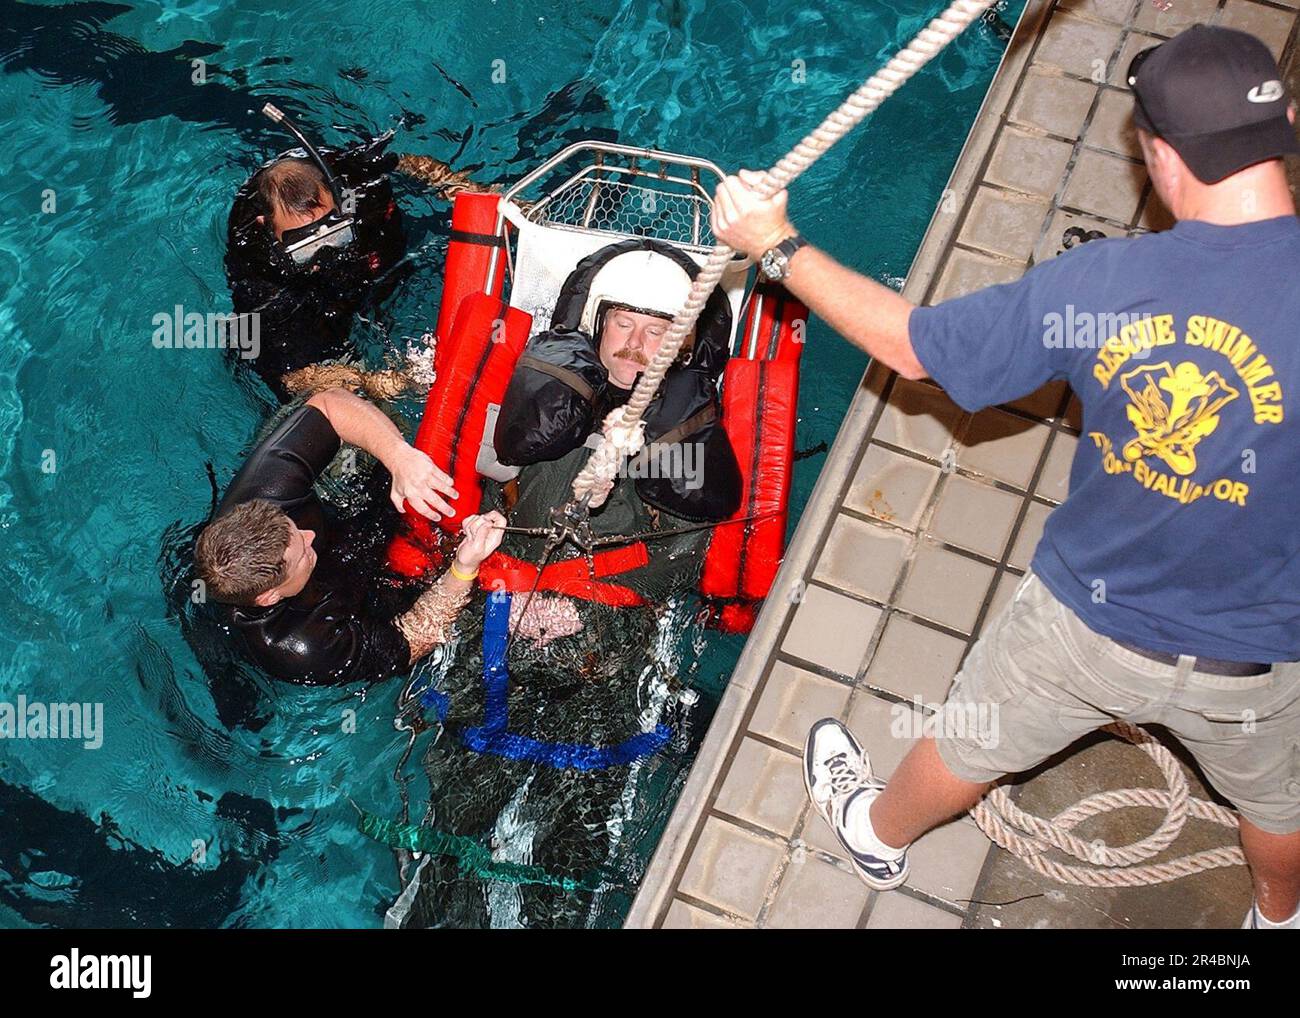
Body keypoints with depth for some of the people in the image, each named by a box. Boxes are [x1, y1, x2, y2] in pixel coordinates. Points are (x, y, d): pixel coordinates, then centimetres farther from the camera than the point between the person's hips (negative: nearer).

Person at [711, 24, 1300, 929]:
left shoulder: (1100, 281, -25)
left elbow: (910, 344, -12)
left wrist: (780, 248, -1)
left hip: (1084, 624, 1)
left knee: (970, 743, 31)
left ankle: (880, 835, 61)